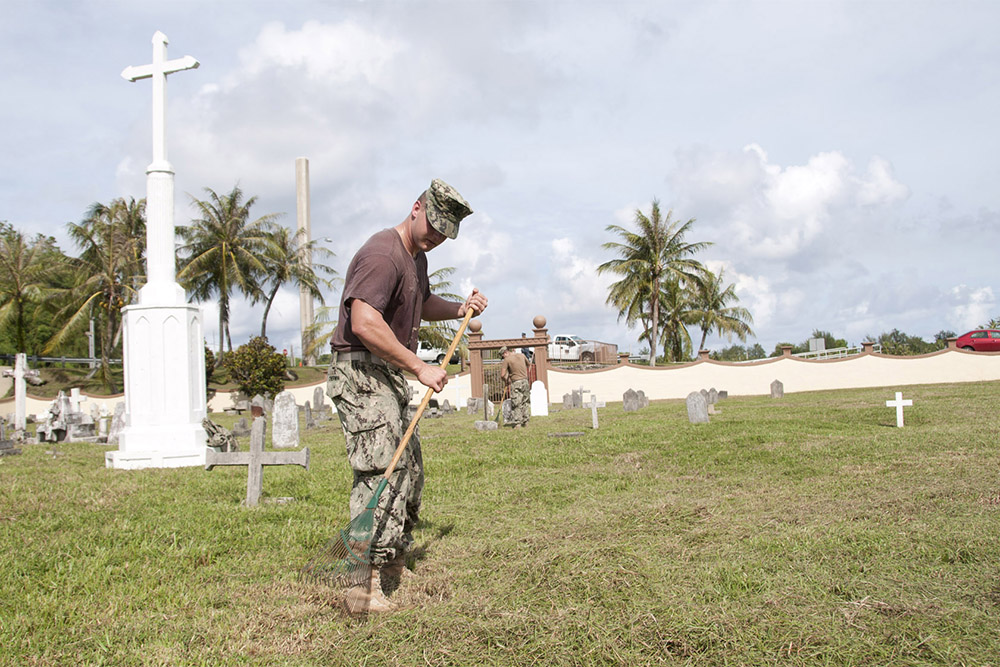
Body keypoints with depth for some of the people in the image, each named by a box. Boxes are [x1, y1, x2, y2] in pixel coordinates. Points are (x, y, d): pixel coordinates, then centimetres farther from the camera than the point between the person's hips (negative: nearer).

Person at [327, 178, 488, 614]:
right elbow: (365, 323, -32)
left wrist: (459, 310, 13)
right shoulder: (382, 255, -19)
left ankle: (395, 562, 33)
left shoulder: (417, 256, 15)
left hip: (389, 375, 11)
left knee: (409, 468, 17)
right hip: (360, 371, -11)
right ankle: (364, 586, -16)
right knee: (382, 469, -17)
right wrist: (419, 367, -27)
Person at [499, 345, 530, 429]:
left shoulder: (507, 360, -9)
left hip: (516, 383, -6)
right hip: (525, 381, 6)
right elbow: (528, 364, 28)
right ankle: (525, 422, 15)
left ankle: (517, 423, -4)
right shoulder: (521, 355, 8)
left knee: (516, 404, -1)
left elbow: (502, 375, -12)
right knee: (525, 402, 13)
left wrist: (506, 381, 6)